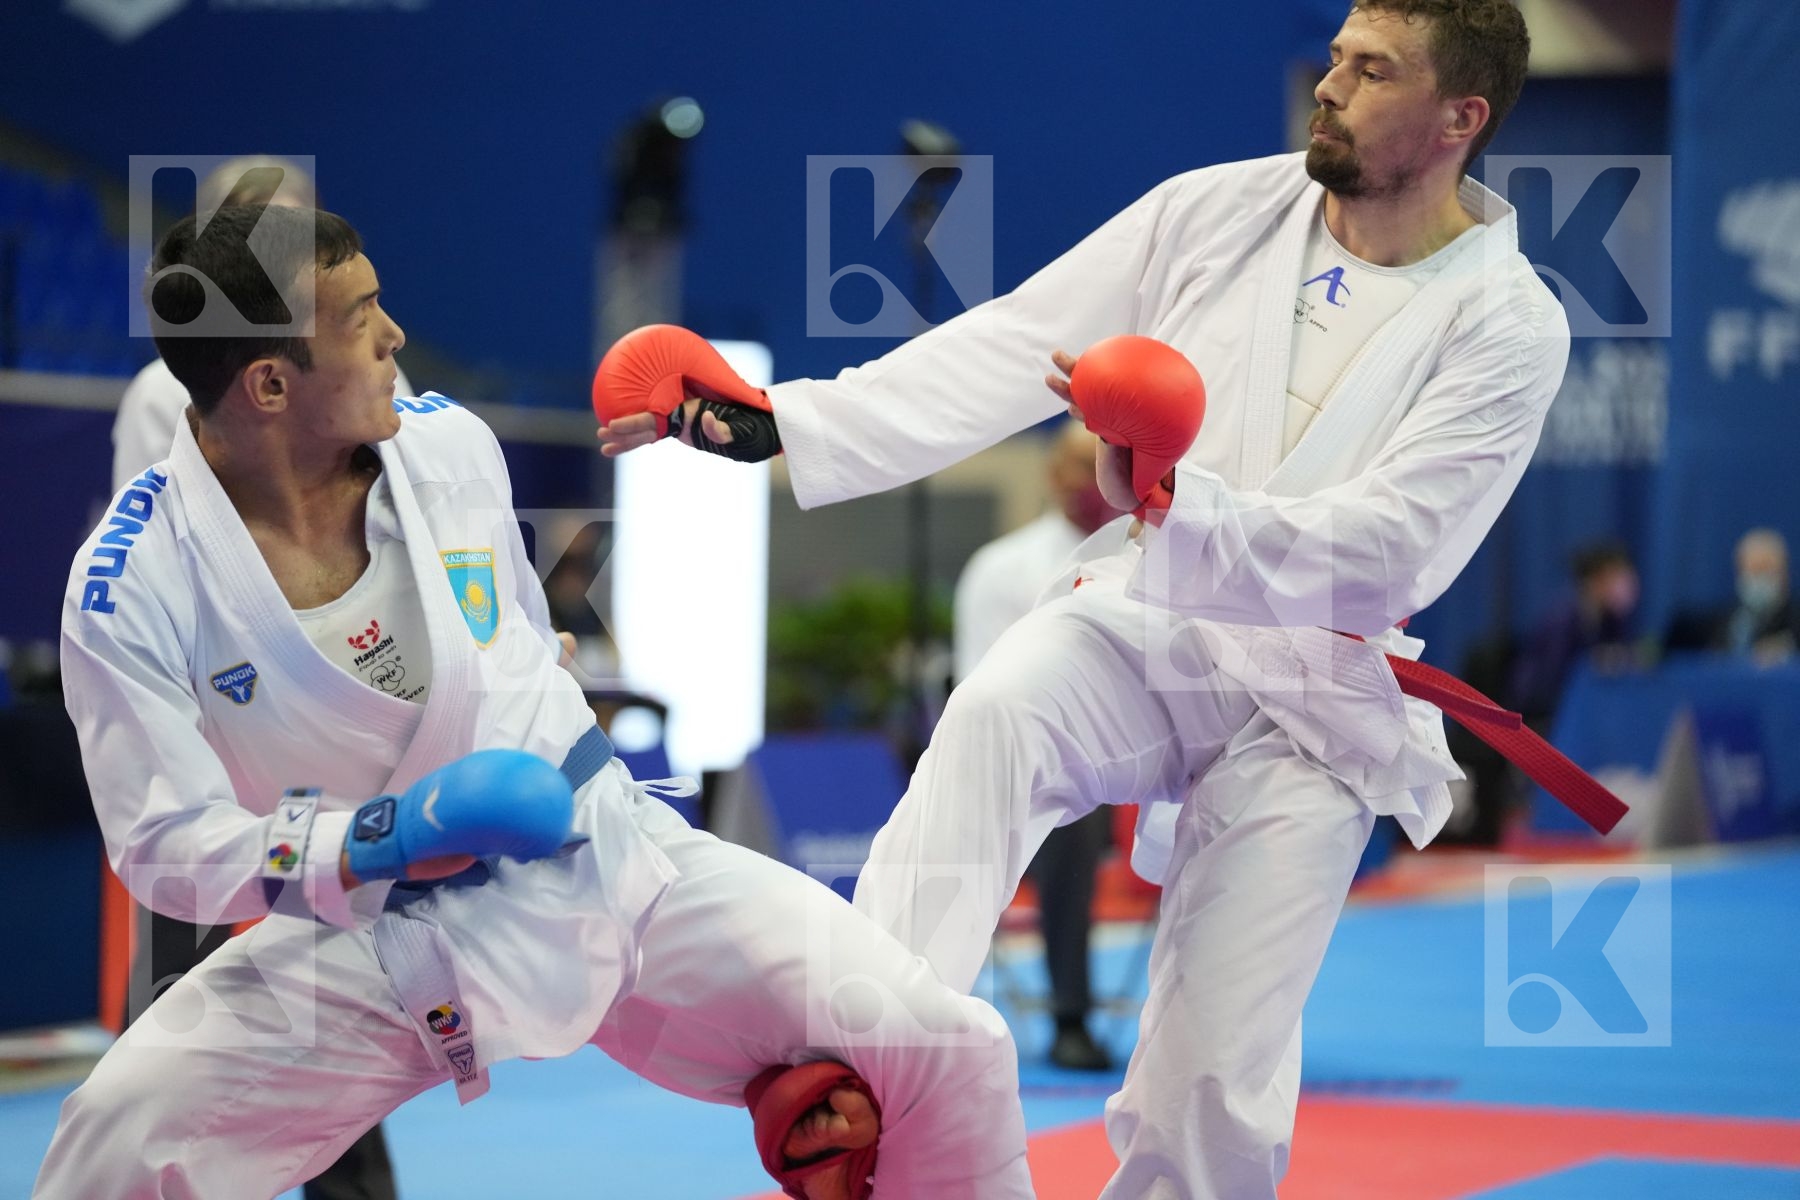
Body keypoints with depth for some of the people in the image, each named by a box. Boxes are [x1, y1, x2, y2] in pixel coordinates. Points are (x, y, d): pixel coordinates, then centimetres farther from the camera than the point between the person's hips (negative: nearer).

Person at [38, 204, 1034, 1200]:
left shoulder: (450, 446, -7)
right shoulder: (131, 586, -17)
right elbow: (168, 846, -16)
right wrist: (384, 841, -28)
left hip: (607, 862, 3)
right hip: (372, 936, -2)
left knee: (950, 1052, -9)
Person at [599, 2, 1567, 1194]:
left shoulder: (1508, 327, -10)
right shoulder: (1215, 213, 0)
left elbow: (1387, 553, -20)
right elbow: (1007, 351, -1)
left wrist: (1177, 509, -35)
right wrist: (775, 422, -12)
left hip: (1312, 698, -2)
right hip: (1142, 622, 2)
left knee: (1215, 1091, -4)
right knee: (996, 714, -33)